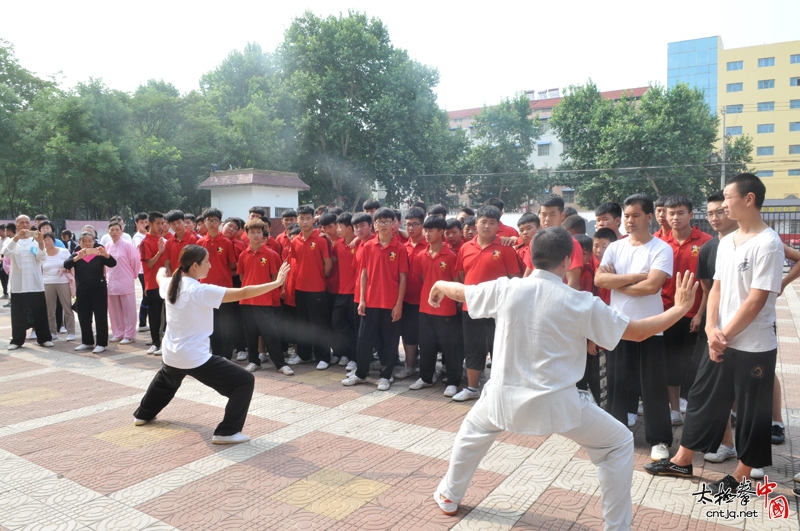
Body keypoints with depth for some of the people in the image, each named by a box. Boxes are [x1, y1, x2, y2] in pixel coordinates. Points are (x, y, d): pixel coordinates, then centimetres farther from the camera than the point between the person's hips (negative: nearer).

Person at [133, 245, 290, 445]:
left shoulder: (170, 285, 0)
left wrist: (163, 269, 50)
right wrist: (277, 283, -23)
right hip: (196, 359, -8)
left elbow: (160, 275, 26)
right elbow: (243, 293, -26)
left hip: (171, 356, 8)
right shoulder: (202, 291, -22)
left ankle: (143, 414, 60)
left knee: (165, 381, 42)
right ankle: (226, 432, -3)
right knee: (244, 381, -4)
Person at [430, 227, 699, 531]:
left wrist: (439, 285, 35)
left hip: (505, 396, 3)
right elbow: (638, 332, -3)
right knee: (619, 444, 19)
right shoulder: (581, 303, -11)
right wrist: (680, 308, 10)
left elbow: (460, 292, 13)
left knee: (473, 430, 33)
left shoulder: (505, 289, -6)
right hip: (556, 401, -2)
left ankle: (448, 497, 44)